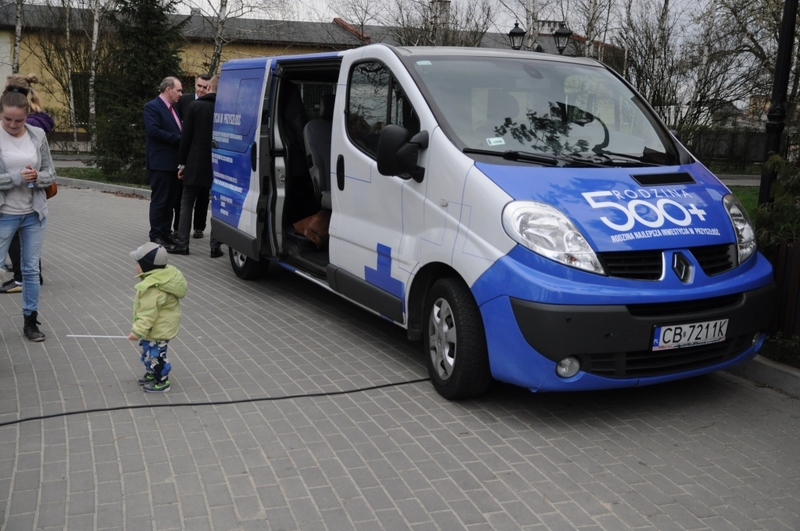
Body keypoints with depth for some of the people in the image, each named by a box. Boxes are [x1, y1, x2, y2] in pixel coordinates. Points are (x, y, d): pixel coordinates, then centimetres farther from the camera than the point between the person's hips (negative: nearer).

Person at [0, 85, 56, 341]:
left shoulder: (38, 135, 0)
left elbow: (51, 173, 5)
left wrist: (37, 177, -14)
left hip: (34, 214, 3)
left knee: (31, 268, 11)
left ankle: (30, 321, 22)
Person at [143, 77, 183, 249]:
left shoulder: (172, 108, 18)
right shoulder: (152, 107, -9)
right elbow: (153, 130, -21)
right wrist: (179, 139, -19)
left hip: (174, 162, 8)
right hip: (161, 162, -8)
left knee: (171, 200, 11)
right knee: (159, 200, -3)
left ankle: (166, 233, 19)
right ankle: (156, 236, 2)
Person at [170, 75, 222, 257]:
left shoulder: (195, 106, -4)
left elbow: (186, 137, -4)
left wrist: (182, 163, 3)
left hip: (196, 164, -1)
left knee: (187, 204, 9)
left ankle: (182, 244, 8)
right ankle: (215, 246, 6)